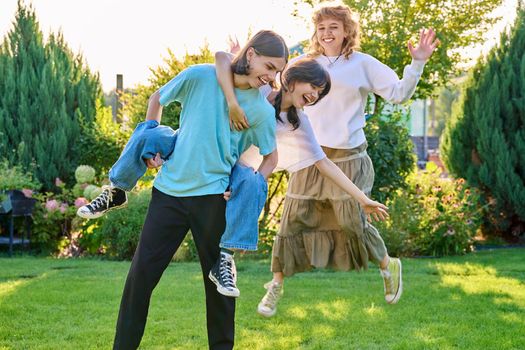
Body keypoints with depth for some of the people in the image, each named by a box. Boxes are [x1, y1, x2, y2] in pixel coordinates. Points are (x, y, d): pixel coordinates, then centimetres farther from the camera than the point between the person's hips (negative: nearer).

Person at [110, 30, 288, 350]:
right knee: (142, 271, 0)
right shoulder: (200, 76, -5)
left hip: (213, 195, 0)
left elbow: (270, 158, 10)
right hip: (170, 189, 0)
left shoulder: (262, 110, -2)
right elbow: (158, 99, 12)